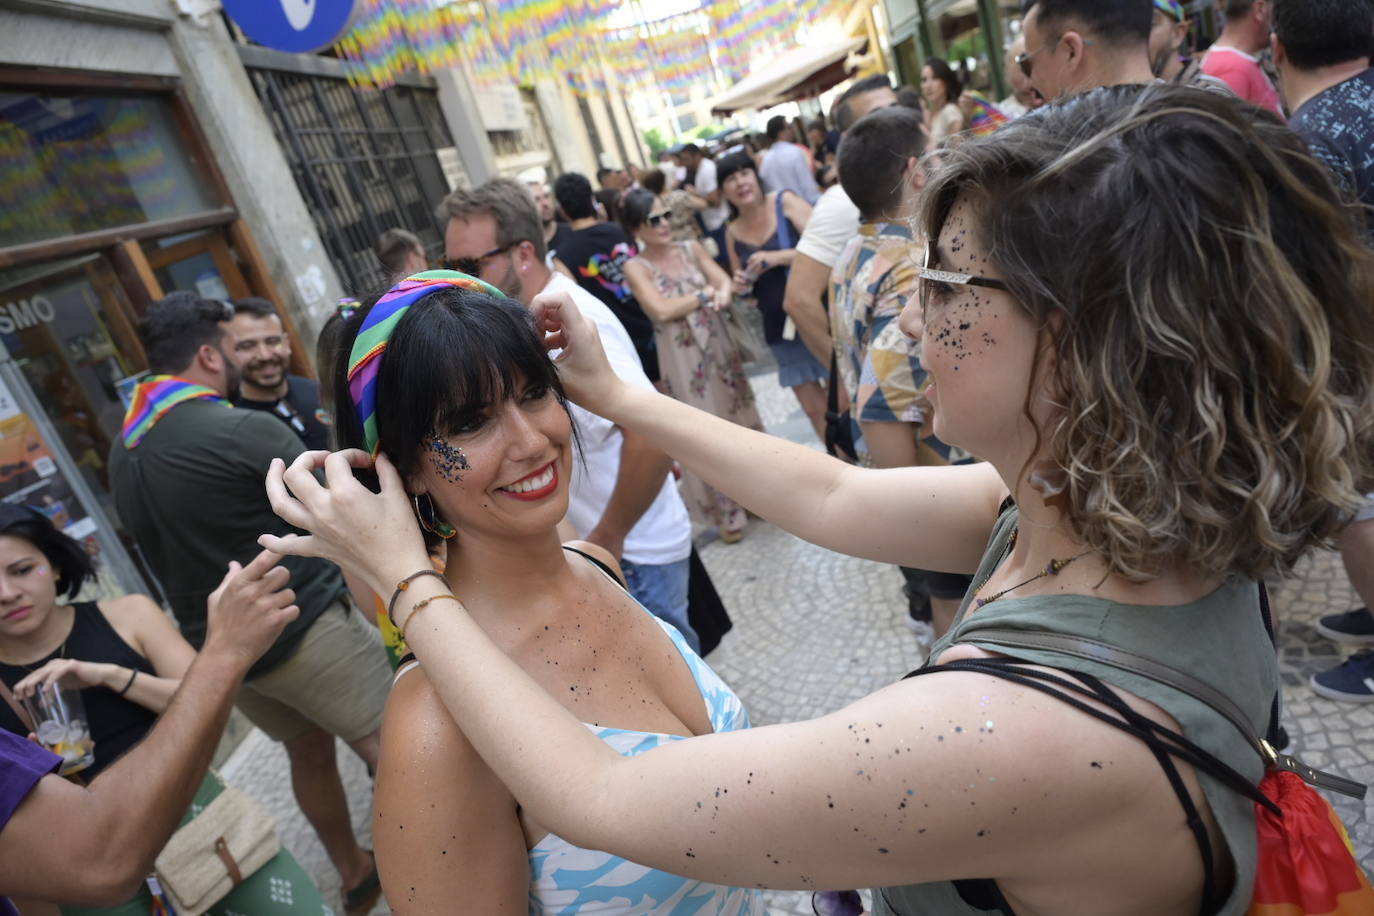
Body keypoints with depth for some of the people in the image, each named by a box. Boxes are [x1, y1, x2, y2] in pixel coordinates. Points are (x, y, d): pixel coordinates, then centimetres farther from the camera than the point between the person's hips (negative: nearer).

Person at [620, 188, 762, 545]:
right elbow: (662, 310, -18)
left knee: (739, 417, 15)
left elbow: (726, 282, -2)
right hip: (683, 357, -4)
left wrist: (722, 295, -25)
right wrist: (706, 292, -9)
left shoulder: (692, 248, 5)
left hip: (719, 345, 4)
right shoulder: (635, 267, -7)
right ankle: (726, 512, 18)